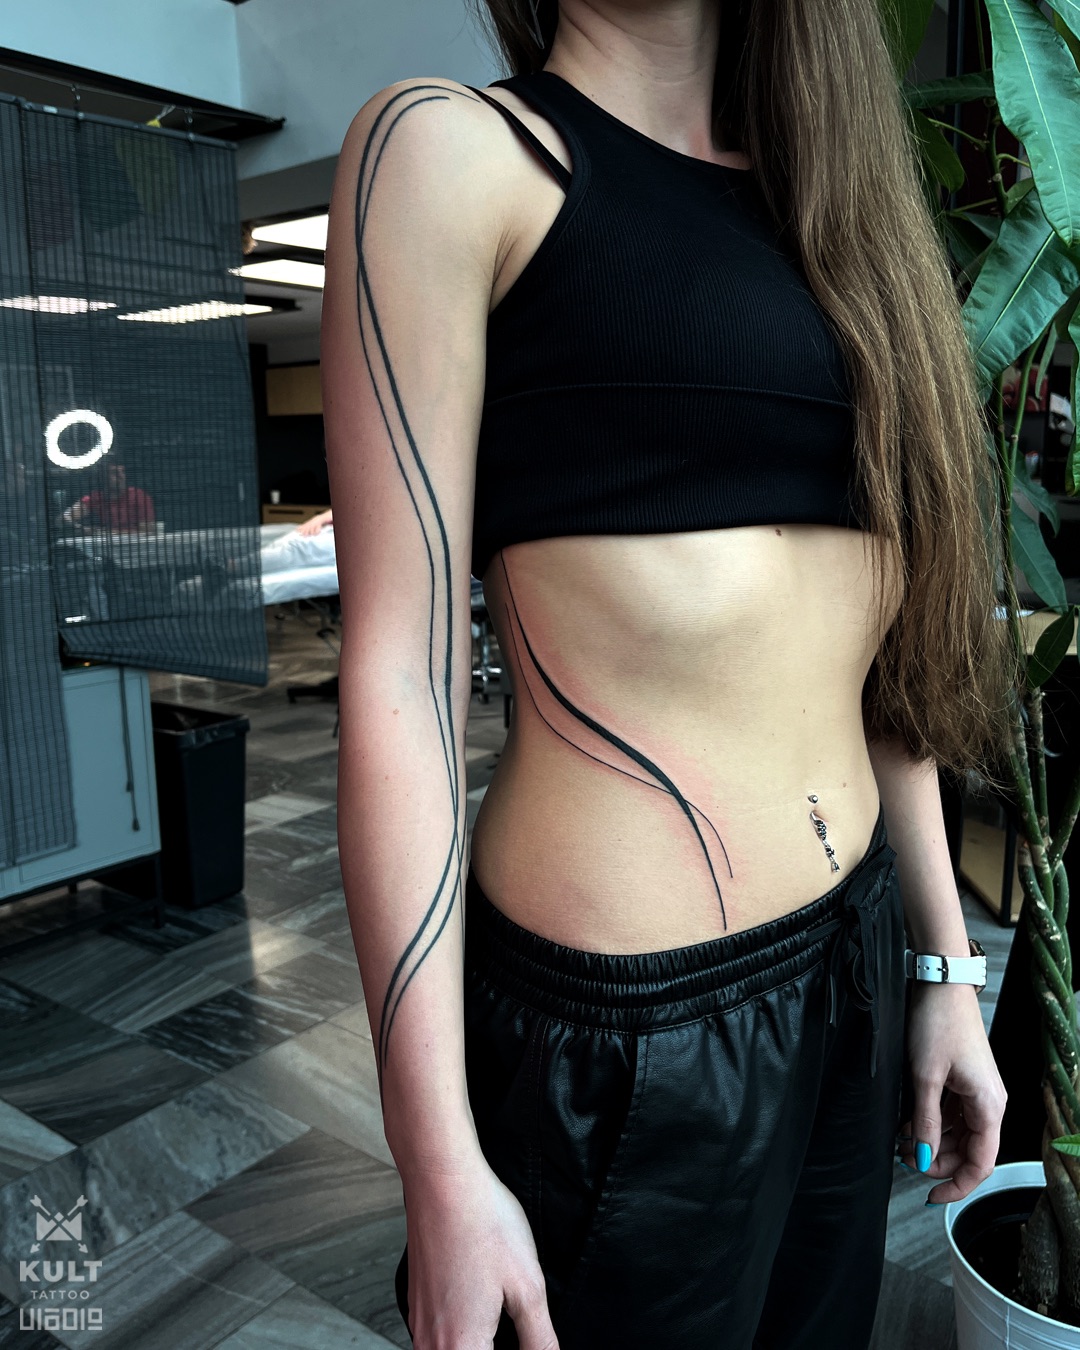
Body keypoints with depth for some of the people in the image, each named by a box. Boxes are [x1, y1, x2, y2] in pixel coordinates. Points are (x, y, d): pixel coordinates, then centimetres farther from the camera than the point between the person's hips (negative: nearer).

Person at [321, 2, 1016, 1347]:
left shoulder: (822, 204, 12)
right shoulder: (449, 149, -7)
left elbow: (874, 641, 11)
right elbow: (395, 673, -14)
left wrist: (945, 965, 13)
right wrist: (440, 1173, -13)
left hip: (854, 963, 7)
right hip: (628, 1030, -6)